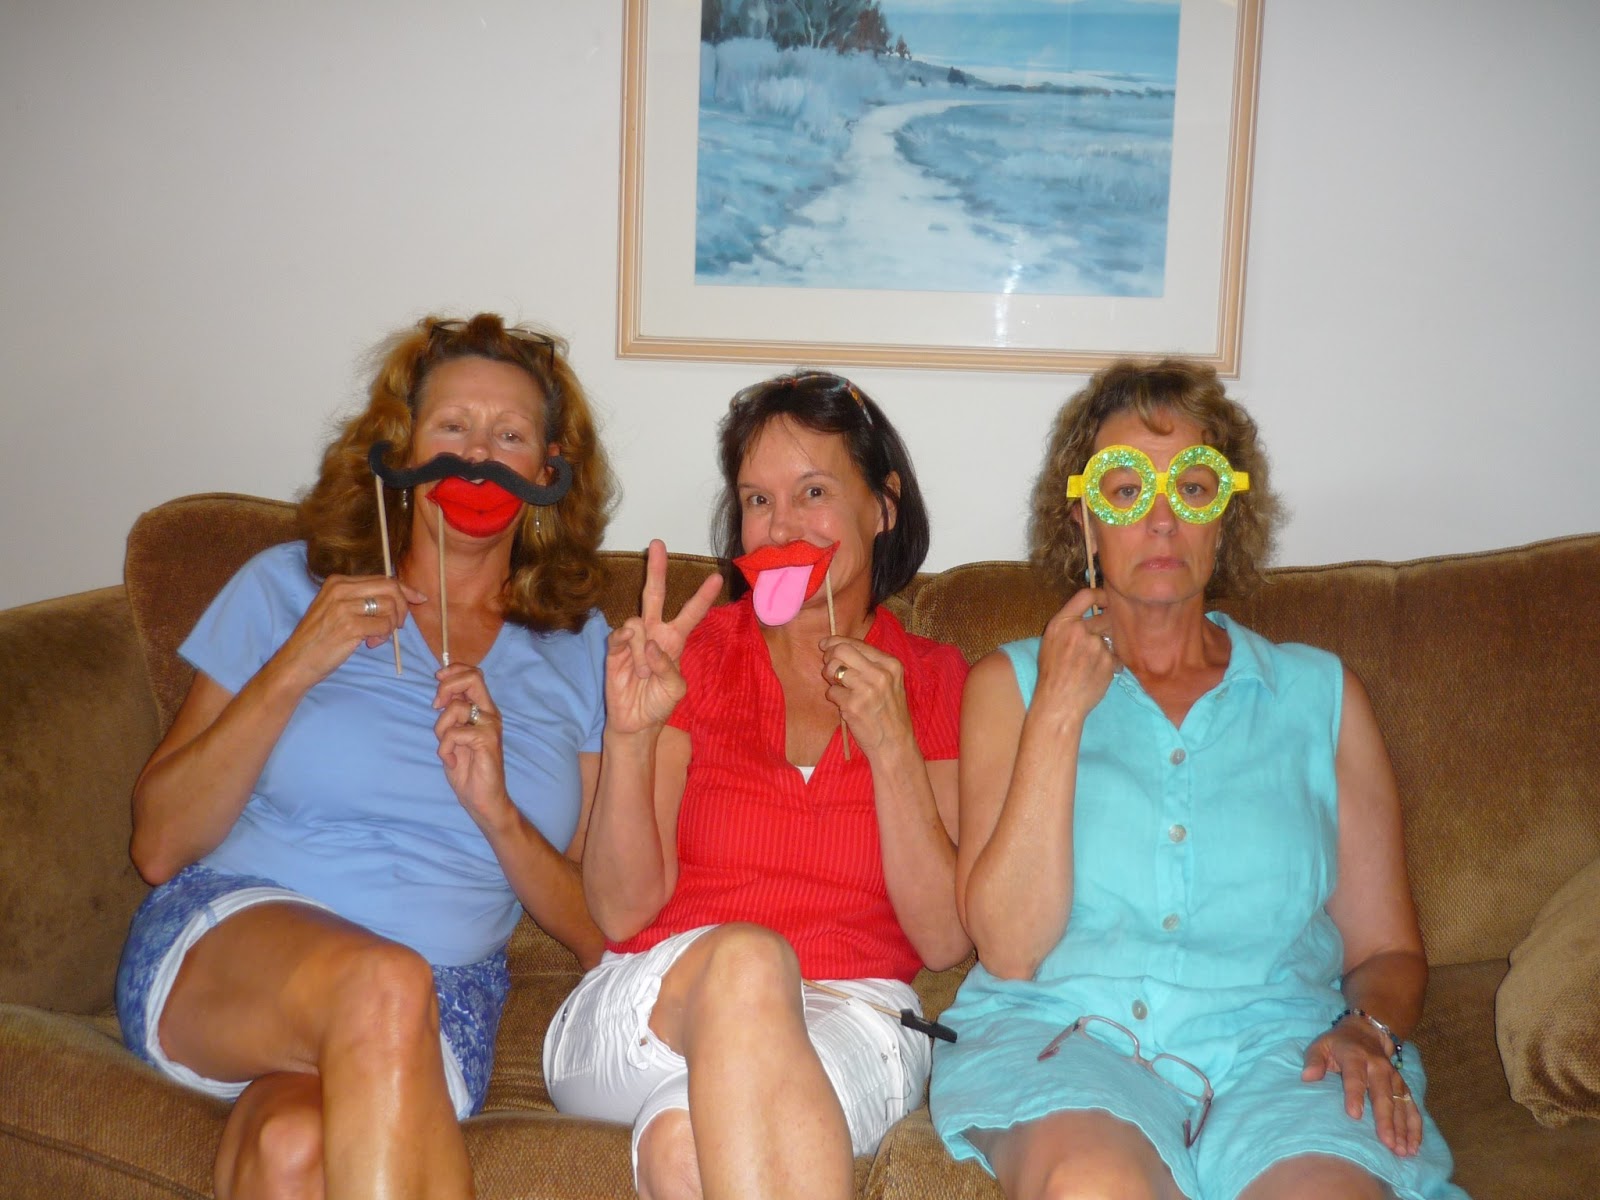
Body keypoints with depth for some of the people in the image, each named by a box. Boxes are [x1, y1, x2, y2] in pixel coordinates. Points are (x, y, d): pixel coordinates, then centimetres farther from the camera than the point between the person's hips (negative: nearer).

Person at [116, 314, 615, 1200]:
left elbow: (602, 929, 8)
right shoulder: (286, 587, 9)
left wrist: (497, 811, -10)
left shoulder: (579, 652, 10)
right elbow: (159, 848, 2)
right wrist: (291, 672, -8)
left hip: (441, 1008, 0)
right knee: (381, 985, -35)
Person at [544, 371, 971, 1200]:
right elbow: (623, 913, 0)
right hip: (650, 1003, 2)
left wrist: (891, 748, -11)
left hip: (849, 1018, -2)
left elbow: (946, 941, 0)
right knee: (745, 955, -36)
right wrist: (630, 736, -16)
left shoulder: (934, 681, 10)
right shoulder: (693, 654, 10)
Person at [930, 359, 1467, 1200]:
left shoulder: (1319, 694, 17)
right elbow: (1008, 948, 0)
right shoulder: (1011, 683, 13)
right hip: (1062, 1033, -1)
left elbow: (1386, 948, 18)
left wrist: (1369, 1029, -5)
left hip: (1273, 1045, 1)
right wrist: (1060, 715, -4)